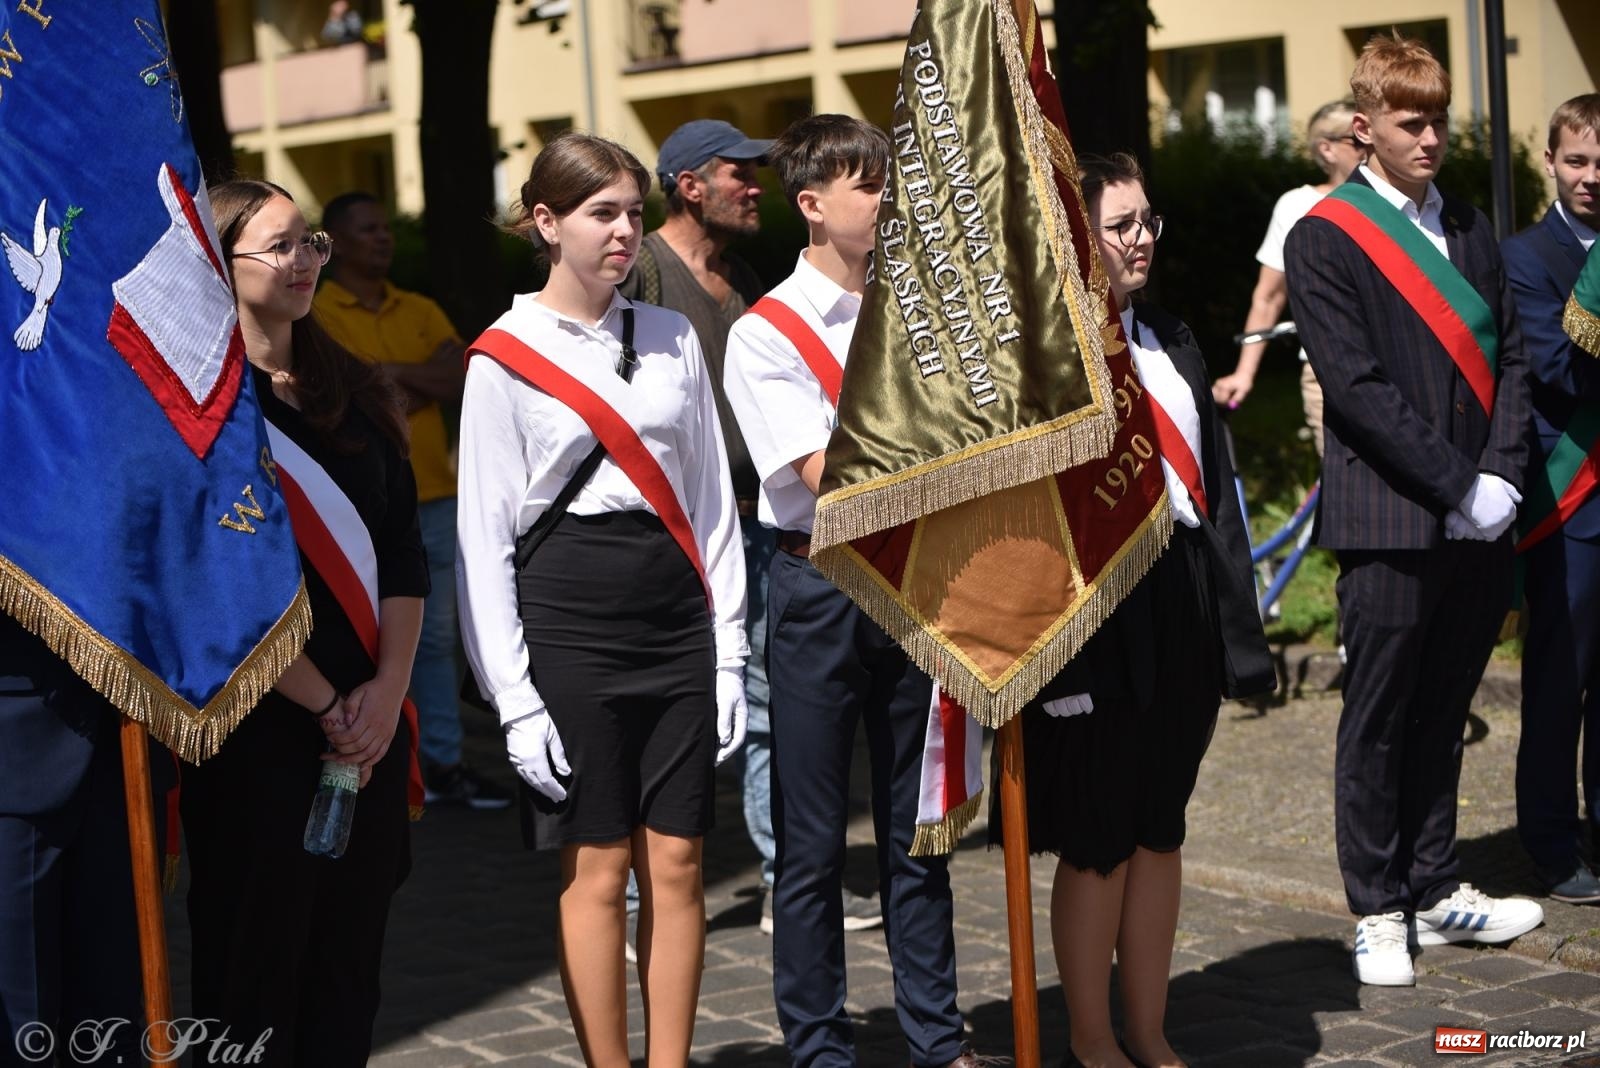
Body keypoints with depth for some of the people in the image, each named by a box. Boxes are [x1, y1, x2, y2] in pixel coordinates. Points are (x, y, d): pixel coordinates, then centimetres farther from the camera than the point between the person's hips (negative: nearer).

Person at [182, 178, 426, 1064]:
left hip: (368, 720, 6)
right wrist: (325, 704, -11)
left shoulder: (355, 396, 12)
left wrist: (386, 688, -6)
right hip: (259, 725, -5)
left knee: (350, 954, 9)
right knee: (257, 956, 3)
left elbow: (403, 549, 8)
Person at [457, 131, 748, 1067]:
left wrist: (729, 652, 5)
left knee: (677, 863, 5)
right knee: (598, 868, 1)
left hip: (676, 614, 4)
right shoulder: (503, 358, -2)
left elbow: (710, 500, 11)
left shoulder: (672, 339, 9)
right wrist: (514, 695, -9)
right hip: (569, 617, -3)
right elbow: (484, 534, -3)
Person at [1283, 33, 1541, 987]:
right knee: (1379, 722, 4)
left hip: (1479, 518, 5)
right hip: (1392, 520, -5)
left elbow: (1510, 358, 10)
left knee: (1443, 712, 13)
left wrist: (1502, 476, -5)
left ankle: (1437, 888, 24)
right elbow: (1358, 386, -12)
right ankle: (1379, 913, 14)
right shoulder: (1324, 239, -4)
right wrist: (1457, 486, -14)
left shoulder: (1470, 228, 14)